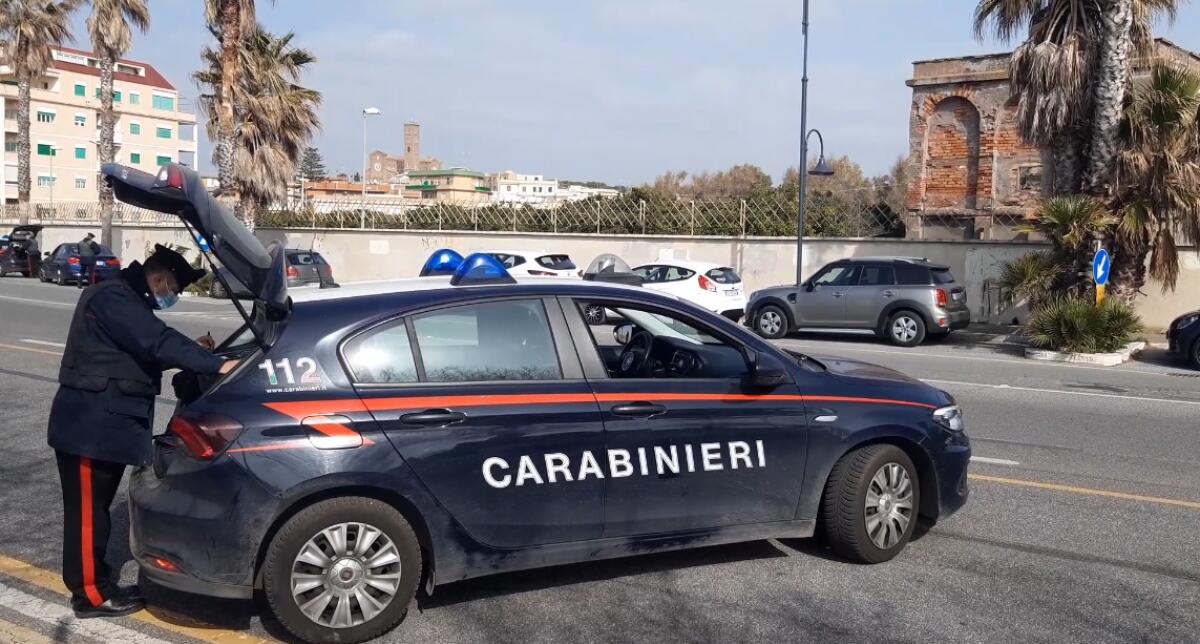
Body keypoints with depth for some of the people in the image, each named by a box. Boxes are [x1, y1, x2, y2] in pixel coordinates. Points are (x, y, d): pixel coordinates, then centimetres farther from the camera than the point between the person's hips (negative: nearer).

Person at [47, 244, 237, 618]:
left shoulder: (128, 300, 17)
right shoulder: (113, 299, -18)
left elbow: (143, 353, 20)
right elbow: (157, 343, -28)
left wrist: (194, 352, 9)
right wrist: (215, 364, -32)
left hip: (108, 423, 11)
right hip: (89, 425, -11)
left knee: (96, 507, 15)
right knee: (87, 510, -2)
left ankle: (96, 583, 23)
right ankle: (90, 594, 6)